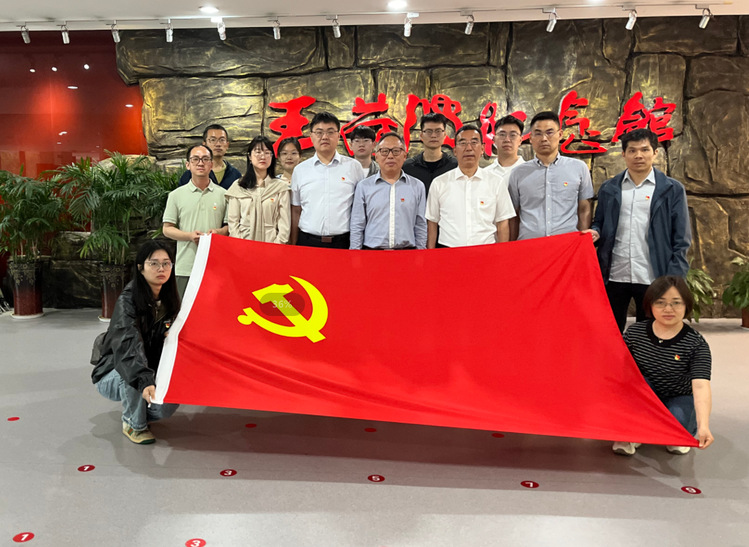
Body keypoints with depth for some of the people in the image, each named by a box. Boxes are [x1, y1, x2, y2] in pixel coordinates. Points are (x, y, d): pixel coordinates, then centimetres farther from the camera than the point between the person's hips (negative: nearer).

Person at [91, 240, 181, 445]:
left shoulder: (169, 301, -3)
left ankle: (135, 407, 14)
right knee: (134, 378, -36)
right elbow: (128, 345, -37)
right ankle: (133, 424, -8)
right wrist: (144, 382, -53)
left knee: (167, 406, -21)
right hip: (113, 375, -5)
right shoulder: (128, 300, -22)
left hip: (153, 372, 5)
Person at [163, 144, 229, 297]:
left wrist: (218, 232, -11)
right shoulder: (176, 195, 8)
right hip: (186, 267, 0)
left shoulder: (223, 194, 10)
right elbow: (167, 229, 7)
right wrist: (190, 235, -10)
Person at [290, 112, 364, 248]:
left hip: (343, 242, -1)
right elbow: (296, 211, 13)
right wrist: (293, 245, 7)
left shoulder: (353, 166, 6)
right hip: (307, 241, 1)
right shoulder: (300, 170, 11)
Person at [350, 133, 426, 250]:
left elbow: (421, 227, 9)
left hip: (407, 251, 1)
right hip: (371, 249, 0)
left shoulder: (417, 186, 8)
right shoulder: (363, 186, 6)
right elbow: (357, 227, 6)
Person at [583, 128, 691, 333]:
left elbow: (681, 240, 1)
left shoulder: (672, 189, 3)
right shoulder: (608, 189, 9)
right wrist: (594, 232, -9)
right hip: (614, 277, 2)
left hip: (652, 279, -2)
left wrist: (673, 281, -7)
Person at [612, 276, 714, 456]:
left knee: (676, 419, -34)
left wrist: (703, 426, -45)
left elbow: (701, 386, -30)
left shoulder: (696, 344, -17)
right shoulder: (635, 332, -10)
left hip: (679, 399, -1)